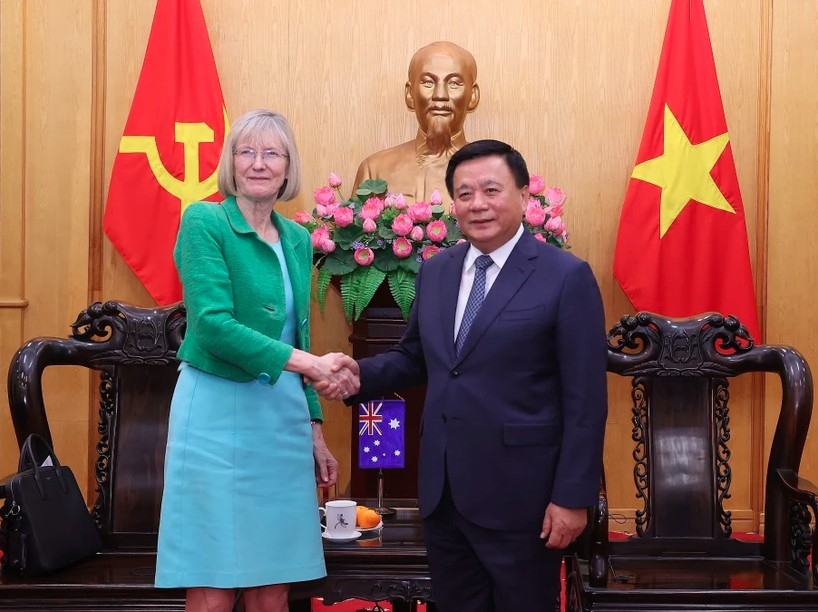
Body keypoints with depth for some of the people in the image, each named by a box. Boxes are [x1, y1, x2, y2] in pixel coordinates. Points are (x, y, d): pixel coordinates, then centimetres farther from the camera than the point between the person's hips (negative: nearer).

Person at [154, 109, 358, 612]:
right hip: (218, 413, -6)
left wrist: (314, 428, 16)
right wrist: (308, 363, -24)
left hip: (283, 417, 6)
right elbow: (213, 324, -18)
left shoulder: (298, 239, 12)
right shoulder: (204, 221, -7)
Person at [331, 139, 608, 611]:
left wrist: (572, 497, -14)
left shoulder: (567, 277, -10)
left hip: (520, 494, -5)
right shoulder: (434, 271, 8)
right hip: (442, 491, 6)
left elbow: (585, 400, -11)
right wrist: (361, 373, -4)